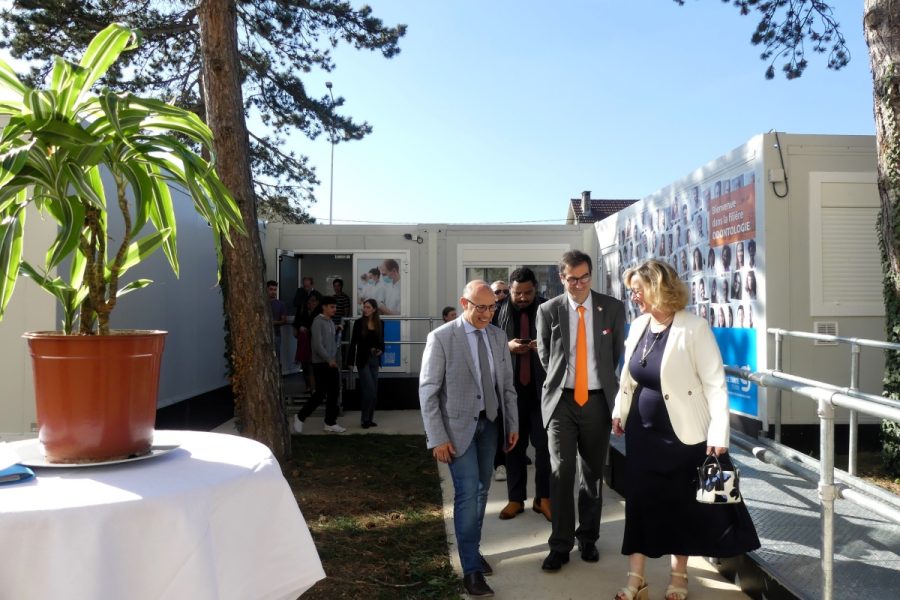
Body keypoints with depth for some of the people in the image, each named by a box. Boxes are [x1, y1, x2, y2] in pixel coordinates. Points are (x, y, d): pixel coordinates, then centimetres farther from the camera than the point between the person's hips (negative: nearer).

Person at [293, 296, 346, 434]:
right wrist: (328, 359, -18)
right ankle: (300, 417, 11)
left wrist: (335, 360, 12)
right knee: (320, 393, -6)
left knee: (334, 393, 5)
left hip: (331, 363, 8)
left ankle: (330, 423, 12)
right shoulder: (318, 321, -10)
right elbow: (317, 344, -18)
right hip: (321, 363, -8)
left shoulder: (331, 322, 16)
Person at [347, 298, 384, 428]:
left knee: (374, 391, 8)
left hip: (375, 360, 4)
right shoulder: (359, 323, -5)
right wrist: (350, 361, -6)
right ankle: (365, 419, 3)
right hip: (363, 359, -4)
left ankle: (370, 419, 19)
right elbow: (353, 343, -3)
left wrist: (381, 350, -8)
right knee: (369, 390, -10)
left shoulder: (380, 324, 4)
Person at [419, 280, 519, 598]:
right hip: (458, 425, -5)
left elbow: (507, 383, 10)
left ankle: (473, 550, 31)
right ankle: (471, 568, 4)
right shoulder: (441, 338, -13)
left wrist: (513, 424, 10)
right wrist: (437, 438, -15)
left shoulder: (498, 336, 3)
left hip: (489, 422, 5)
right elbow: (427, 391, -13)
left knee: (481, 490, 13)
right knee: (467, 493, -8)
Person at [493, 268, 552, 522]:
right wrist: (507, 346, -14)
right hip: (511, 387, 1)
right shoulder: (499, 311, 0)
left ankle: (543, 498, 20)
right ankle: (515, 498, 22)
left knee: (544, 443, 5)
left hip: (542, 387, -1)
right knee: (514, 444, 10)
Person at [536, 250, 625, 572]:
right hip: (562, 400, -1)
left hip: (598, 400, 1)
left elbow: (617, 352, 10)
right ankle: (560, 545, 8)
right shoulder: (548, 310, -2)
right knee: (561, 473, -2)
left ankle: (588, 538, 26)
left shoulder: (613, 308, 0)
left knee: (593, 473, 11)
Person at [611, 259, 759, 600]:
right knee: (639, 503, 7)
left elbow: (715, 383, -18)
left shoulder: (693, 328, -16)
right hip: (642, 432, 5)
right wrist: (619, 410, 16)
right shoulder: (638, 326, 3)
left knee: (683, 505, 11)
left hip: (682, 433, -5)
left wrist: (719, 434, -23)